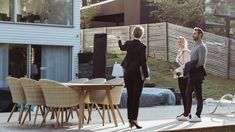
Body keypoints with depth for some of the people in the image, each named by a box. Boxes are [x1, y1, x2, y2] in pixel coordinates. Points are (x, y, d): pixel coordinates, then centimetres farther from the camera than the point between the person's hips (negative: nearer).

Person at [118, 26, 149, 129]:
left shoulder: (128, 44, 3)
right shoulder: (142, 47, -11)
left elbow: (122, 48, 26)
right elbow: (143, 62, -13)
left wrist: (119, 40, 47)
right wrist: (145, 75, -6)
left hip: (128, 73, 5)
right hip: (138, 74, -5)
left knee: (130, 96, 11)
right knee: (136, 96, -5)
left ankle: (130, 119, 14)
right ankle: (134, 119, -12)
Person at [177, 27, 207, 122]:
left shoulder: (201, 46, -11)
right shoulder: (195, 46, 18)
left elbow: (202, 61, -21)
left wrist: (191, 67, -16)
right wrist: (188, 68, 8)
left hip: (197, 74, -9)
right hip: (192, 74, 9)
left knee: (198, 95, -3)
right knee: (188, 94, 10)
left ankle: (198, 116, 3)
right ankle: (186, 115, 16)